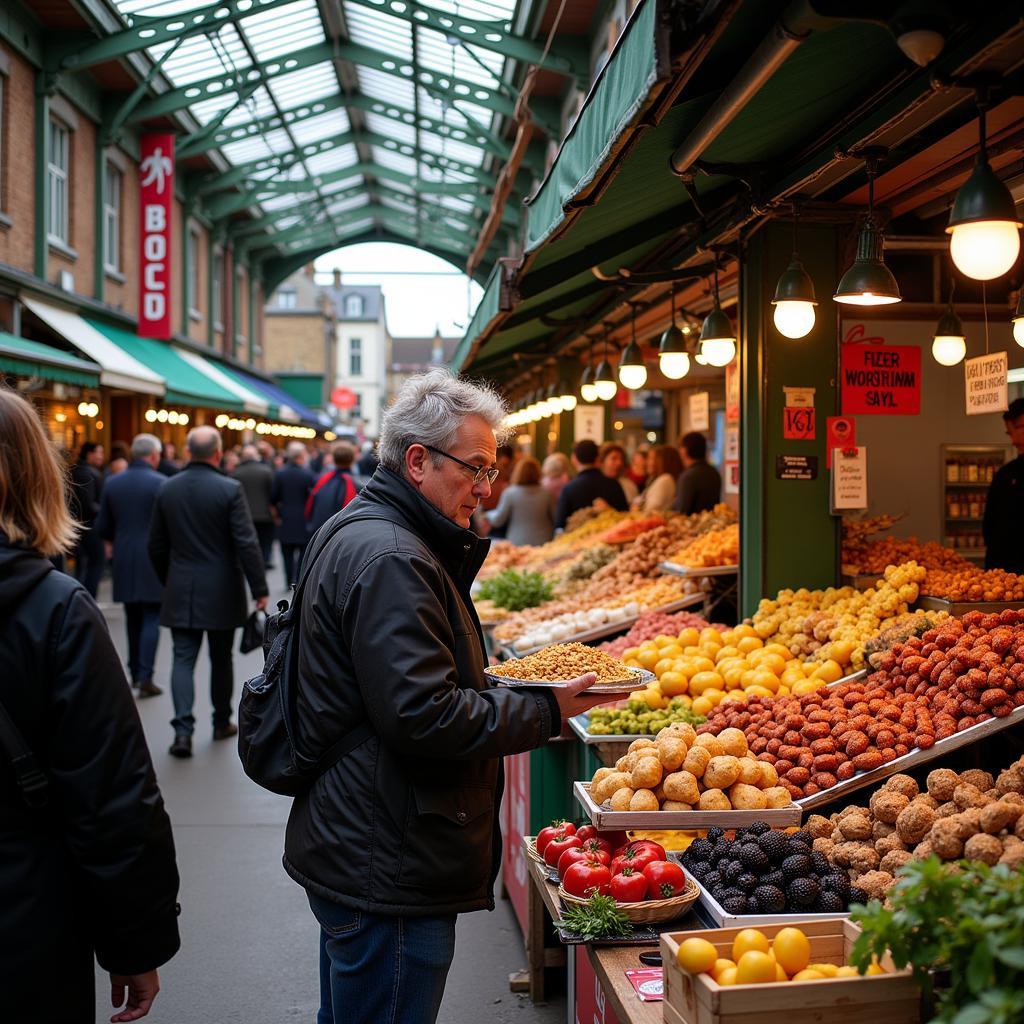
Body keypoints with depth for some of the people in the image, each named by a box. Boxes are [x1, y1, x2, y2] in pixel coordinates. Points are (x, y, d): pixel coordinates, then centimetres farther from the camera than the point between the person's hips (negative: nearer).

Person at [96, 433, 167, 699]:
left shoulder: (112, 483, 3)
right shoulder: (161, 483, -12)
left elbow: (103, 527, 6)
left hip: (123, 562, 5)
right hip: (153, 561, -5)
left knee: (133, 620, 17)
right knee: (151, 620, 1)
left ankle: (134, 672, 24)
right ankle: (145, 677, -5)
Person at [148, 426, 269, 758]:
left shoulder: (167, 489, 1)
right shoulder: (230, 489, -12)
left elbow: (156, 545, 8)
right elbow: (247, 543, -15)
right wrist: (259, 589, -9)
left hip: (180, 593, 2)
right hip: (221, 593, -2)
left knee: (183, 659, 3)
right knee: (221, 659, 12)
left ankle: (183, 729, -10)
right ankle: (222, 723, 26)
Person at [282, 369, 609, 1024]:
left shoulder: (361, 535, 14)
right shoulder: (389, 559, -22)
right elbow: (424, 718, -26)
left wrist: (510, 688, 10)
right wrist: (545, 713, -16)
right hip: (390, 871, -11)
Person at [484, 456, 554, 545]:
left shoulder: (509, 493, -6)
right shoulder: (545, 493, -2)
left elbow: (497, 520, 0)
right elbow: (554, 519, 3)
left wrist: (488, 514, 21)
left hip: (517, 543, -1)